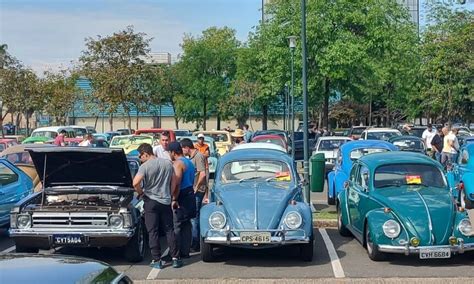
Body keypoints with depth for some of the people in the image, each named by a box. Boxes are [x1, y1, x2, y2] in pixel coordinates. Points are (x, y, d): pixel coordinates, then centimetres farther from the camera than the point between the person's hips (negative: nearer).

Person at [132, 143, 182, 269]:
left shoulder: (145, 166, -12)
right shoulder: (168, 163, 6)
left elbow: (135, 183, -24)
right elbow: (174, 182, 10)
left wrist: (141, 192, -5)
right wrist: (173, 198, 18)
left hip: (151, 202, -4)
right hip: (166, 201, 4)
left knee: (153, 232, 3)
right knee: (169, 230, 10)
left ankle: (156, 260, 5)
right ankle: (175, 258, 9)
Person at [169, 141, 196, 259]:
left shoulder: (178, 163, -14)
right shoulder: (189, 162, 15)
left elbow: (177, 183, -21)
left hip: (181, 196, -9)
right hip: (190, 193, 9)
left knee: (176, 226, -5)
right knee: (186, 225, 12)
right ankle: (185, 251, 16)